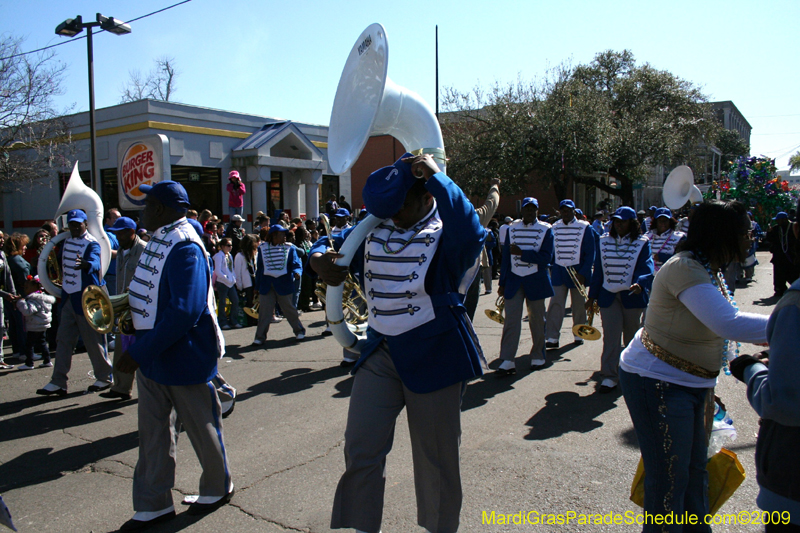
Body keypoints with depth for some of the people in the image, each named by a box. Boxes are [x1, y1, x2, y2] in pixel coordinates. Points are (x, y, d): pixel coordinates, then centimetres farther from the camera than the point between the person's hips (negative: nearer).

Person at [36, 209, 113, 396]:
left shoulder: (92, 244, -14)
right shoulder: (66, 241, 10)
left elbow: (95, 262, -35)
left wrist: (86, 264, -55)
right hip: (68, 297, 8)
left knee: (93, 340, 0)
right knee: (63, 339, 9)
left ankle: (104, 378, 14)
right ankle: (58, 382, 15)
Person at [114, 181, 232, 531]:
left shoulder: (185, 249, -24)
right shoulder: (158, 242, 6)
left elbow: (185, 311, -31)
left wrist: (139, 352, -30)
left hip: (183, 357, -9)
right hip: (152, 357, 9)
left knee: (201, 427, 11)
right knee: (153, 432, 16)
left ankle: (218, 488, 34)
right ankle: (154, 505, 31)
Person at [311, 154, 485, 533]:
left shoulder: (445, 231, -12)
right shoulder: (373, 229, 4)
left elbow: (471, 235, -37)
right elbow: (329, 245, 16)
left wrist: (437, 177, -33)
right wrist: (319, 258, -8)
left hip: (434, 355, -4)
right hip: (380, 352, 5)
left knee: (436, 457, 12)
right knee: (360, 450, 5)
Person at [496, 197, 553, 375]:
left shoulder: (545, 229, -2)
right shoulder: (512, 229, 6)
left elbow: (546, 257, -11)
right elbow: (506, 256, 7)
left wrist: (522, 253, -20)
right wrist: (502, 282, 5)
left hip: (536, 281, -1)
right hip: (514, 280, 1)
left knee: (537, 320, 9)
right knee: (511, 320, -5)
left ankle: (538, 356, 24)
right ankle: (507, 360, -4)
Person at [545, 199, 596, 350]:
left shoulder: (584, 228, -3)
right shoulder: (554, 228, 5)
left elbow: (590, 253, -4)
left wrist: (583, 273, -11)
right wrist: (551, 268, 3)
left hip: (577, 271, -1)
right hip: (558, 270, 1)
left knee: (578, 305, 9)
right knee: (555, 304, -6)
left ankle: (579, 335, 24)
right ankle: (552, 338, -8)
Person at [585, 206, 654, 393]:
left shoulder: (642, 243, -1)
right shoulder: (604, 241, 8)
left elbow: (646, 268, -13)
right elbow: (598, 270, 9)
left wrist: (640, 283, -34)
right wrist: (592, 296, 8)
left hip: (631, 296, -1)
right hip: (608, 295, 1)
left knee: (631, 336, 12)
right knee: (611, 336, -5)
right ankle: (609, 376, 0)